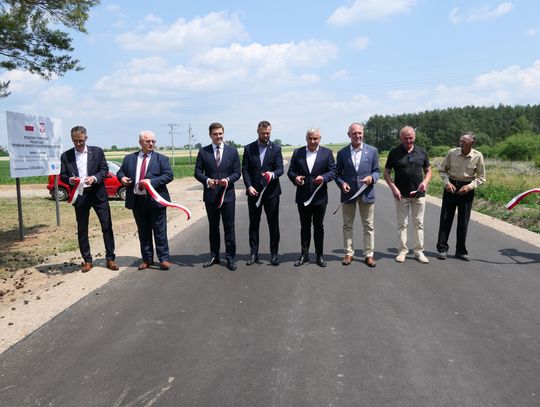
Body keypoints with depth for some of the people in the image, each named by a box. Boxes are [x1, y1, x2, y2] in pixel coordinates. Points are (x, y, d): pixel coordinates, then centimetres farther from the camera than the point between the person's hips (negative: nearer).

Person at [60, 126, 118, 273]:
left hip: (98, 193, -1)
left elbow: (105, 169, 1)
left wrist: (94, 178, -17)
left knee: (107, 226, -1)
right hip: (80, 195, 1)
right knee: (82, 229, 7)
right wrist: (70, 180, -16)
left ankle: (110, 258, 8)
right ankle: (87, 260, 18)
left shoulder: (97, 151, 4)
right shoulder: (66, 156, 6)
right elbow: (62, 175, 6)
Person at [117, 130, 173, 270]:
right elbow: (120, 171, 19)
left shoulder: (161, 158, 2)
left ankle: (163, 259, 9)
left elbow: (169, 175, -8)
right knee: (143, 231, 11)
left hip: (155, 200, -3)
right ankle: (147, 259, 22)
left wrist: (152, 181, -20)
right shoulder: (129, 158, 11)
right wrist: (122, 178, -6)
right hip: (137, 200, 4)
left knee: (159, 231, 0)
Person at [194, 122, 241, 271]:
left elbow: (237, 172, 1)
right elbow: (198, 172, 2)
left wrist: (228, 179, -19)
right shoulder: (203, 152, 3)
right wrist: (207, 180, -17)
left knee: (229, 227, 2)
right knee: (213, 227, 12)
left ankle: (230, 257, 12)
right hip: (210, 195, 1)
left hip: (227, 194, -1)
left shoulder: (232, 151, 3)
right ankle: (214, 256, 24)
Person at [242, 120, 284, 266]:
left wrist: (273, 174, -26)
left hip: (271, 191, -1)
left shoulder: (276, 149, 3)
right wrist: (249, 186, -10)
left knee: (273, 224, 3)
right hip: (253, 191, 1)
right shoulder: (249, 148, 5)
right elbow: (245, 169, 3)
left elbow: (280, 169, -4)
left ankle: (274, 254, 13)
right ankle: (253, 254, 16)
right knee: (253, 224, 7)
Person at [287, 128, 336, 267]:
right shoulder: (297, 152, 6)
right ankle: (304, 254, 20)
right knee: (304, 227, 10)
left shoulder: (327, 153, 1)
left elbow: (333, 171, -1)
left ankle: (319, 255, 19)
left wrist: (323, 177, -21)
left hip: (319, 197, -1)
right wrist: (295, 178, -15)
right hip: (303, 197, 2)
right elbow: (290, 171, 6)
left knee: (319, 227, 8)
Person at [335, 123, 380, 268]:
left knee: (368, 226, 5)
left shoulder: (372, 151, 2)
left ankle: (368, 254, 15)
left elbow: (377, 171, 6)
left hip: (366, 193, 0)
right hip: (348, 193, 1)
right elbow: (337, 173, 7)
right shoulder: (342, 153, 2)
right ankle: (349, 253, 19)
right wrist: (341, 183, -12)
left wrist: (372, 178, -15)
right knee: (347, 225, 8)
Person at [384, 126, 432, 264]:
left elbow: (428, 171, 13)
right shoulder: (394, 152, -1)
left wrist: (425, 182, -8)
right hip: (401, 195, -2)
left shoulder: (422, 152, 6)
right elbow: (386, 173, 1)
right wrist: (393, 188, -12)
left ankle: (419, 251, 16)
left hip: (419, 194, 2)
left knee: (419, 223, 7)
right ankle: (402, 251, 13)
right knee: (402, 223, 4)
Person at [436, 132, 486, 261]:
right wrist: (447, 183, -11)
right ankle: (442, 249, 11)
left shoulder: (478, 156, -7)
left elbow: (481, 177, 0)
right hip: (451, 186, 0)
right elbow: (443, 170, 4)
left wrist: (470, 186, -15)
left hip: (466, 189, 0)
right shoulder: (452, 153, -7)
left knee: (463, 221, 7)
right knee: (446, 218, 2)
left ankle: (461, 251, 19)